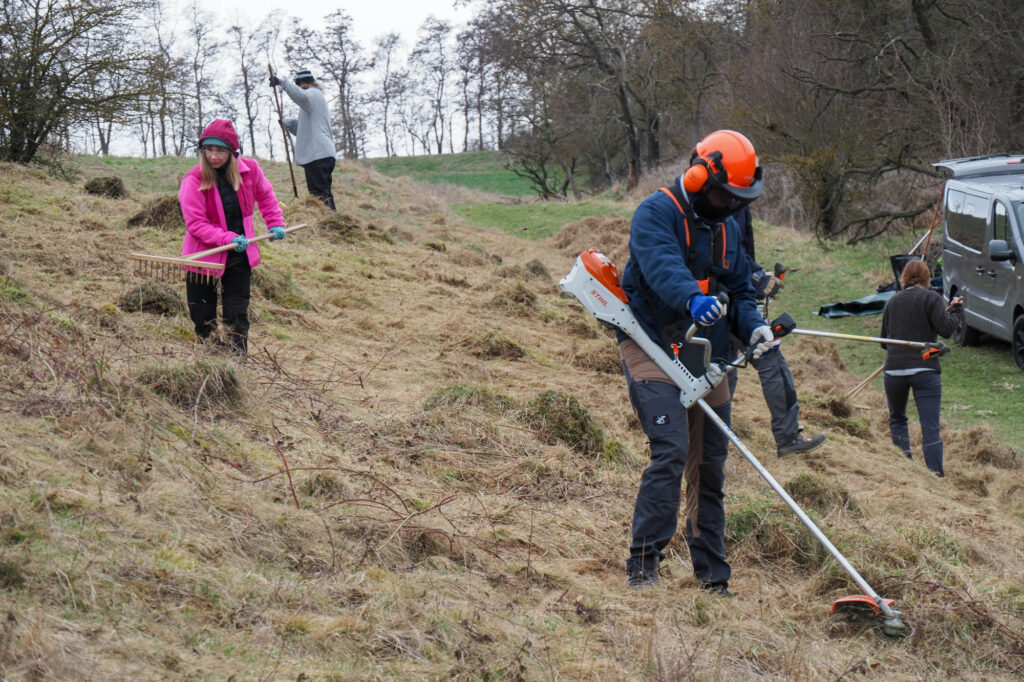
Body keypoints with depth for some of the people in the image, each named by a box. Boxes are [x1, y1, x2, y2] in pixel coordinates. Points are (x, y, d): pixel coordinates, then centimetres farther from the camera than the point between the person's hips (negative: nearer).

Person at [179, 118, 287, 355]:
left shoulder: (249, 170, -8)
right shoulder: (193, 181, -18)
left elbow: (265, 195, 14)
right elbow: (195, 224, -19)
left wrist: (275, 223, 5)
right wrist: (228, 239, -28)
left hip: (239, 255, 2)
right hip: (204, 255, -2)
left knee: (237, 314, 6)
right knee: (203, 318, 7)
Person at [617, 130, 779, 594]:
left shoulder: (728, 227, 17)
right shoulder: (656, 213, -8)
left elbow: (738, 290, 21)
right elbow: (662, 265, -28)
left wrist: (754, 325, -1)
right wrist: (692, 298, -48)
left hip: (707, 361, 7)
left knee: (709, 468, 8)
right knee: (671, 451, -23)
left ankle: (713, 578, 17)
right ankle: (642, 566, -19)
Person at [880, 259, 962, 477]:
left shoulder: (892, 302, 13)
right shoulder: (931, 298, -1)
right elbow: (946, 328, -9)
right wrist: (957, 309, 7)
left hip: (894, 370, 3)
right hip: (925, 370, -3)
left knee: (897, 419, 22)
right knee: (931, 429, -3)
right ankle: (936, 475, -9)